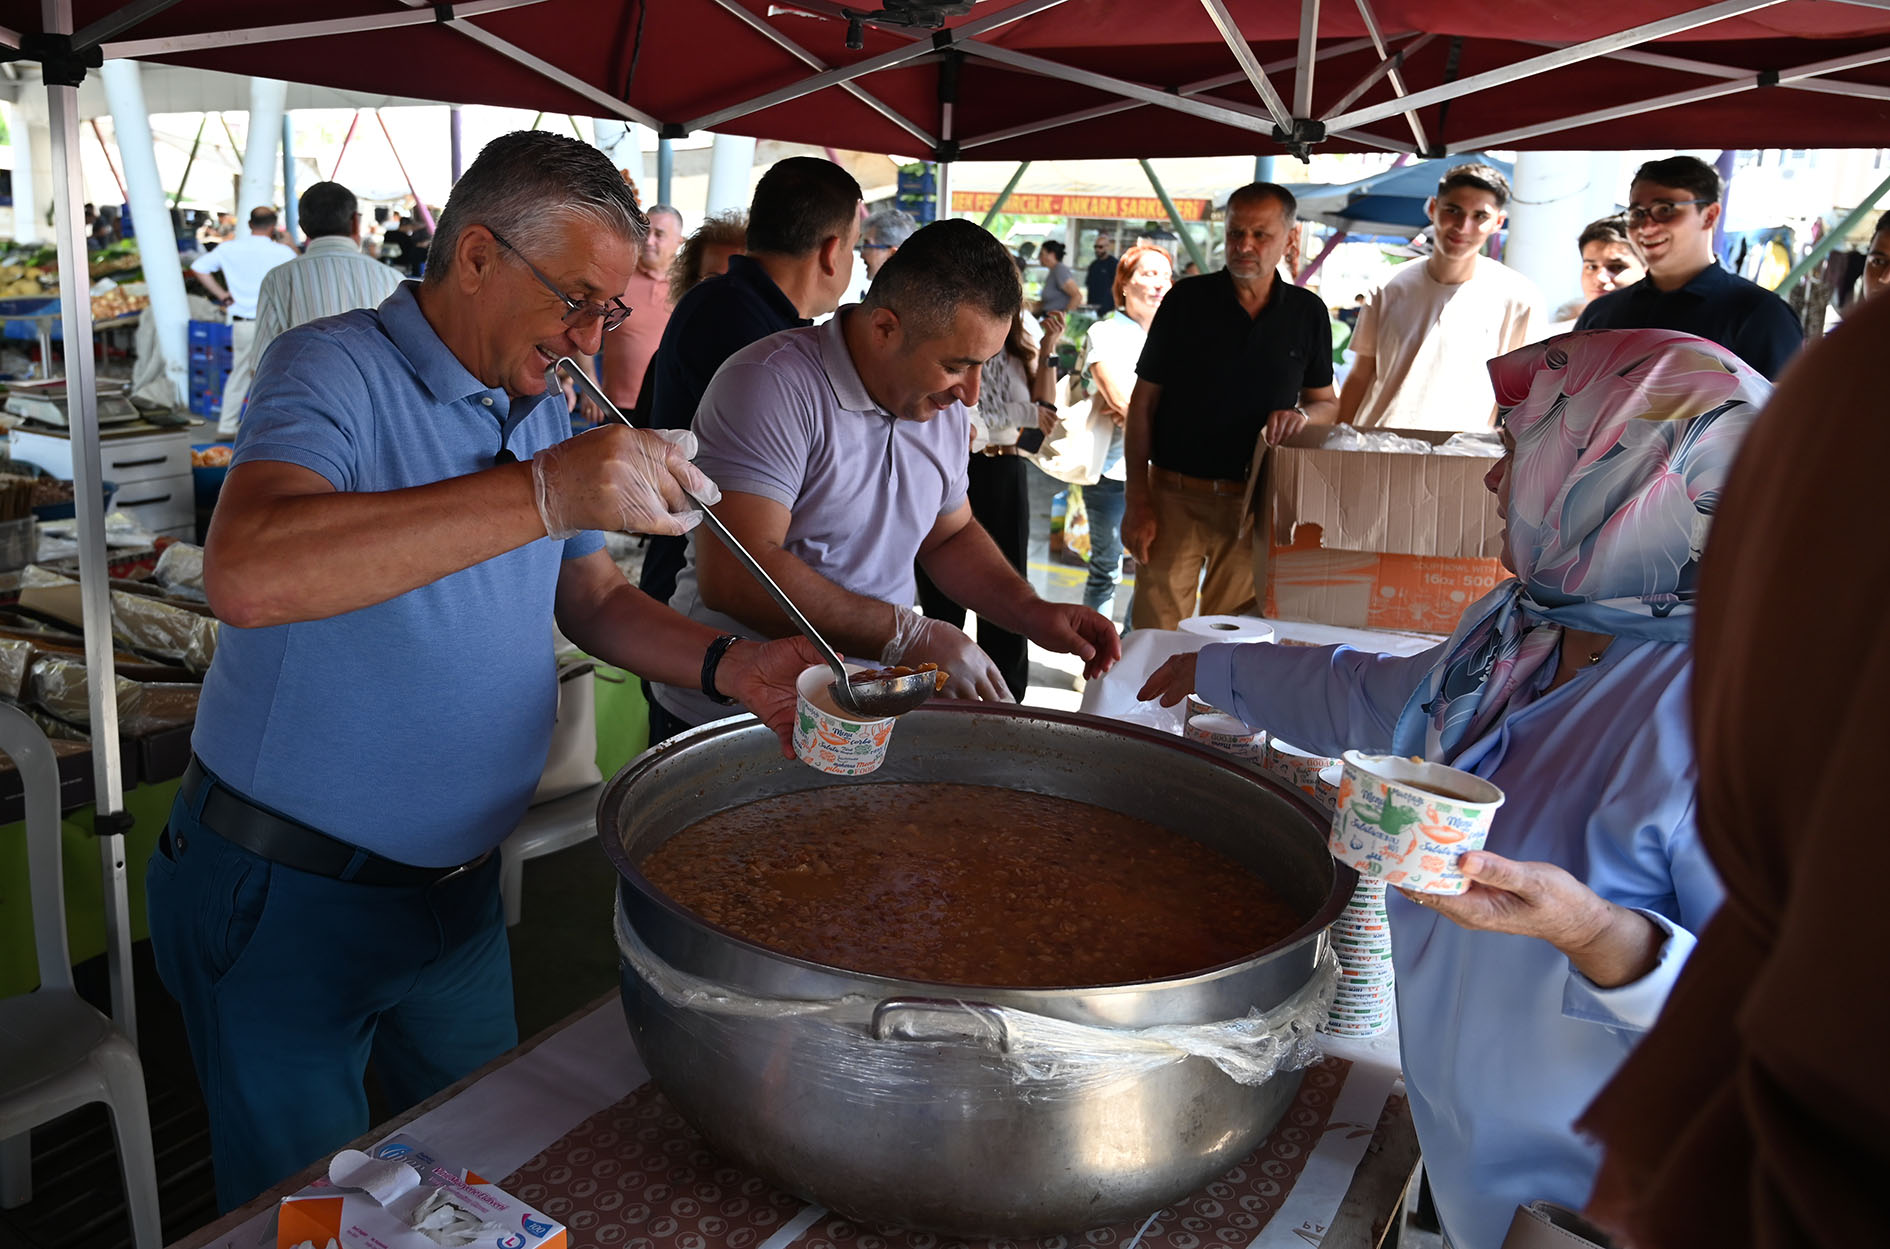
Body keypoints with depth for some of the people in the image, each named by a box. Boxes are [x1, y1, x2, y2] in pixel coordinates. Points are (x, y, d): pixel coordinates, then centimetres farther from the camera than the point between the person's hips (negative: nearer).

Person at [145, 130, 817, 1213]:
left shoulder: (542, 411, 5)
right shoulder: (335, 372, -20)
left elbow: (592, 597, 10)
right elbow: (246, 576, -39)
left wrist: (729, 667, -9)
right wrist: (542, 494, -45)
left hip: (458, 883, 7)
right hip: (285, 899, -6)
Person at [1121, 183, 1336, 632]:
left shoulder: (1307, 313, 6)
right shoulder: (1187, 300, -1)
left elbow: (1326, 402, 16)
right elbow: (1143, 401, 1)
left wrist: (1303, 414, -10)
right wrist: (1136, 501, -5)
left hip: (1256, 503, 2)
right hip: (1176, 496, -2)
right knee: (1156, 636, -2)